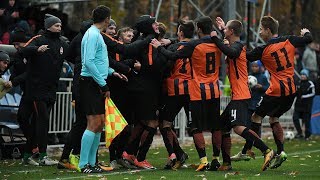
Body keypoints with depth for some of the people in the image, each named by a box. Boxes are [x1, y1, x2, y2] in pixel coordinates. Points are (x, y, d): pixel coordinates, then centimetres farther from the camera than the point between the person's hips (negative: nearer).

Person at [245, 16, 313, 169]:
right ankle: (280, 152, 12)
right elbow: (308, 40, 12)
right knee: (273, 118, 20)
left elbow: (245, 57, -3)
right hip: (291, 90, 6)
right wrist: (306, 33, 35)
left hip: (276, 91, -6)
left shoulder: (263, 50, -11)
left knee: (256, 117, 6)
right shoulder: (289, 41, 1)